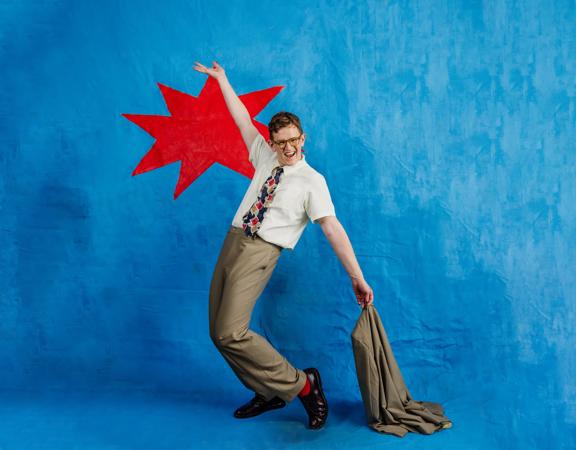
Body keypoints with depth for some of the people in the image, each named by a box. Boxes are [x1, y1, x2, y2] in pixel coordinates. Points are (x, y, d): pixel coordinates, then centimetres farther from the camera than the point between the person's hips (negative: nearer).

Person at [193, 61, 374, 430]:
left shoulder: (312, 181, -6)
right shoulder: (265, 158, 12)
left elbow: (333, 228, -14)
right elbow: (243, 120, 21)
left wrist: (357, 278, -20)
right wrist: (222, 79, 25)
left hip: (259, 252, -7)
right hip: (233, 243, 7)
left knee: (231, 333, -21)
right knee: (218, 332, 7)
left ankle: (302, 384, -8)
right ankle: (269, 392, 20)